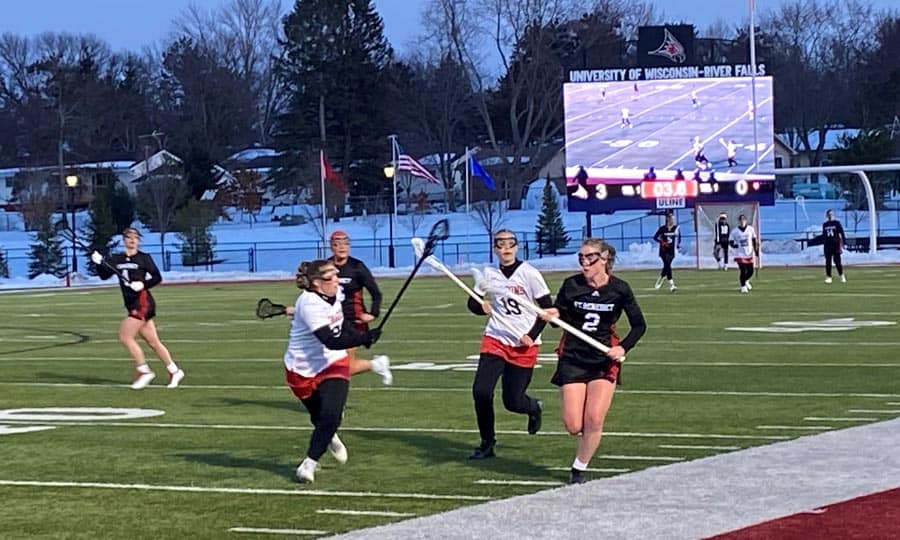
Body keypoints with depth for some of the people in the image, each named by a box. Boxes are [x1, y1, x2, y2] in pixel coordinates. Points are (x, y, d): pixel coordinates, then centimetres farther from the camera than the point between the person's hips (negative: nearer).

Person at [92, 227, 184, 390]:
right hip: (132, 304, 6)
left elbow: (157, 277, -3)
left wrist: (143, 284, -18)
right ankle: (174, 371, 17)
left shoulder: (144, 258, -1)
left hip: (143, 302, -6)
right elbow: (104, 275, 4)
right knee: (153, 342, 9)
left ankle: (144, 370, -3)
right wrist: (99, 263, -13)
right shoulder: (116, 259, 12)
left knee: (125, 336, -12)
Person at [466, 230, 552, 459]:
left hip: (524, 345, -3)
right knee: (480, 391, -12)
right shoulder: (489, 274, 3)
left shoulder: (529, 273, -9)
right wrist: (481, 307, -11)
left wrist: (532, 335, -13)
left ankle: (534, 408, 37)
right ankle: (487, 444, 4)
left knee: (512, 401, -1)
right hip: (495, 339, 3)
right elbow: (472, 302, 13)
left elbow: (547, 308, -5)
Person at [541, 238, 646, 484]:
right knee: (573, 425, -6)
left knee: (594, 420, -13)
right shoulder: (571, 285, -4)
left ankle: (580, 468, 7)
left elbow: (639, 325, 4)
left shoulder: (619, 289, -4)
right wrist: (553, 316, -18)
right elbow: (560, 314, 6)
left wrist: (623, 348, -12)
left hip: (604, 360, -1)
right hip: (572, 358, 1)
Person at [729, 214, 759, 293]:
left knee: (750, 271, 5)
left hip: (749, 254, 3)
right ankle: (743, 286, 5)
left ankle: (746, 281, 36)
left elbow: (754, 240, 12)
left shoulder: (751, 229, 2)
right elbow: (731, 242, 1)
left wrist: (756, 249, 6)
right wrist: (734, 245, -20)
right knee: (743, 270, -12)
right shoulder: (734, 231, -3)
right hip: (740, 255, -3)